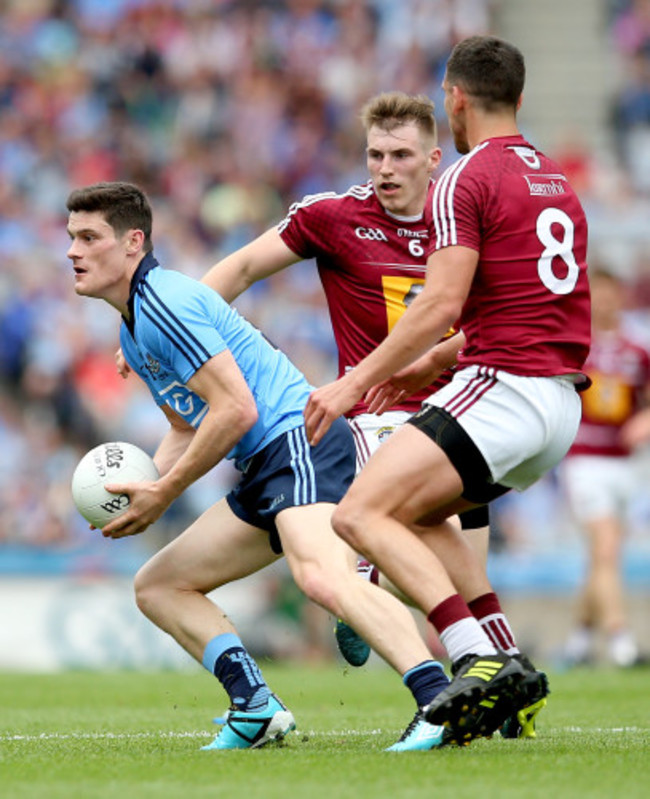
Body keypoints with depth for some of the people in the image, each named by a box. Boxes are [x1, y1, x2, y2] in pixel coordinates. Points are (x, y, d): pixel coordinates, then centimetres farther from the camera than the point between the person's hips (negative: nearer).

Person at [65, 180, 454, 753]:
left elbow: (236, 409, -17)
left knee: (323, 579, -35)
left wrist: (163, 495, -10)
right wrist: (145, 486, 11)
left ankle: (442, 702, -47)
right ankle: (255, 707, -1)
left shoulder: (163, 302, -11)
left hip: (298, 438, -11)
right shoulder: (132, 325, 22)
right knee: (158, 586, 14)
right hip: (263, 470, 11)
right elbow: (188, 425, 31)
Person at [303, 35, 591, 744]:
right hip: (561, 403, 9)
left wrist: (357, 382, -14)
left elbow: (442, 304, -17)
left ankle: (480, 660, -28)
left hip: (500, 387, -9)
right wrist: (415, 368, 30)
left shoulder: (466, 180, -7)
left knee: (362, 514, -14)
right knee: (418, 513, 23)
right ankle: (506, 671, 9)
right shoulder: (557, 184, 20)